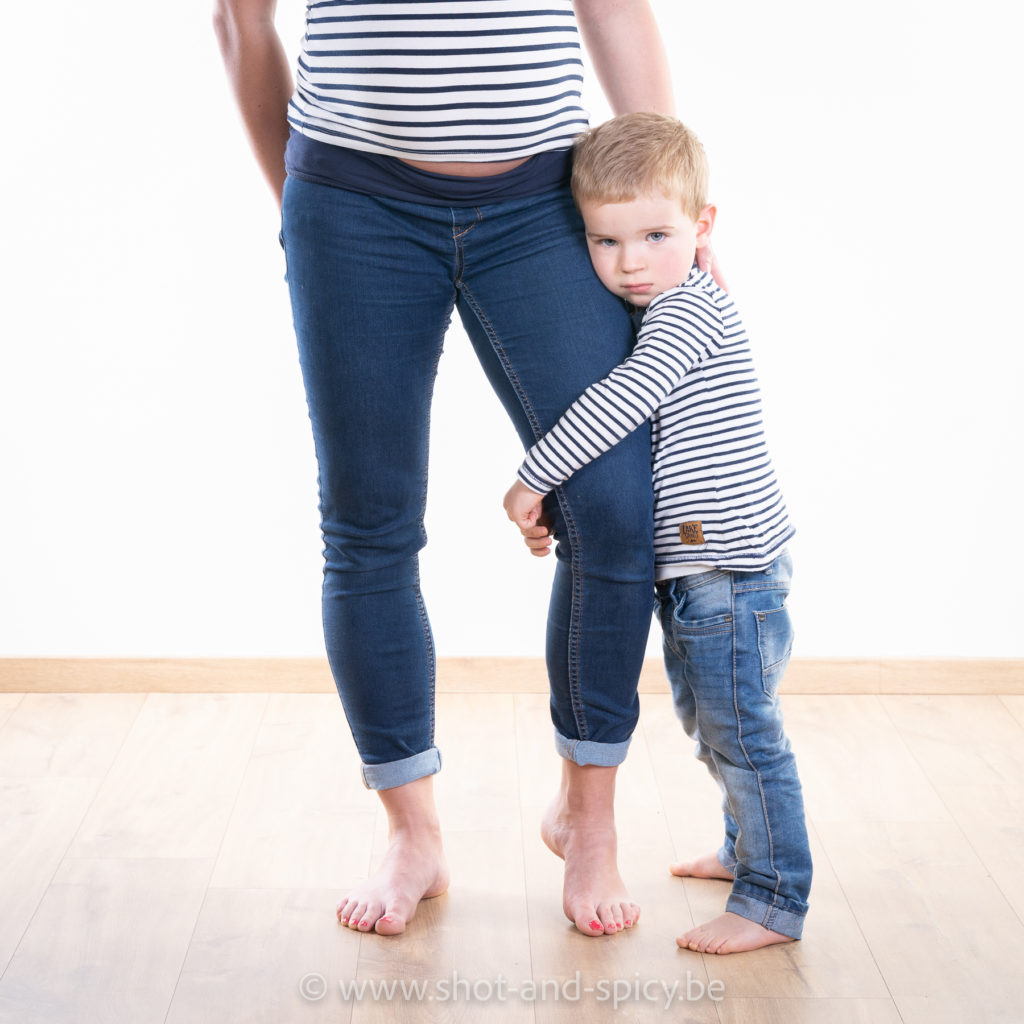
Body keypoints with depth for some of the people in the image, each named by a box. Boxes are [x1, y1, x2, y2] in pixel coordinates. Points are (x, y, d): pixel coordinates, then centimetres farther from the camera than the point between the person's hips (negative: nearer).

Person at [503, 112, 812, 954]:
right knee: (710, 725, 23)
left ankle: (773, 901, 9)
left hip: (732, 567, -10)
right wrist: (557, 504, 14)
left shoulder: (690, 307, -16)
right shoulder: (656, 316, 15)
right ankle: (751, 849, 40)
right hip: (695, 569, 10)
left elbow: (621, 402, -28)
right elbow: (628, 434, 23)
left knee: (742, 734, -2)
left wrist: (533, 479, -21)